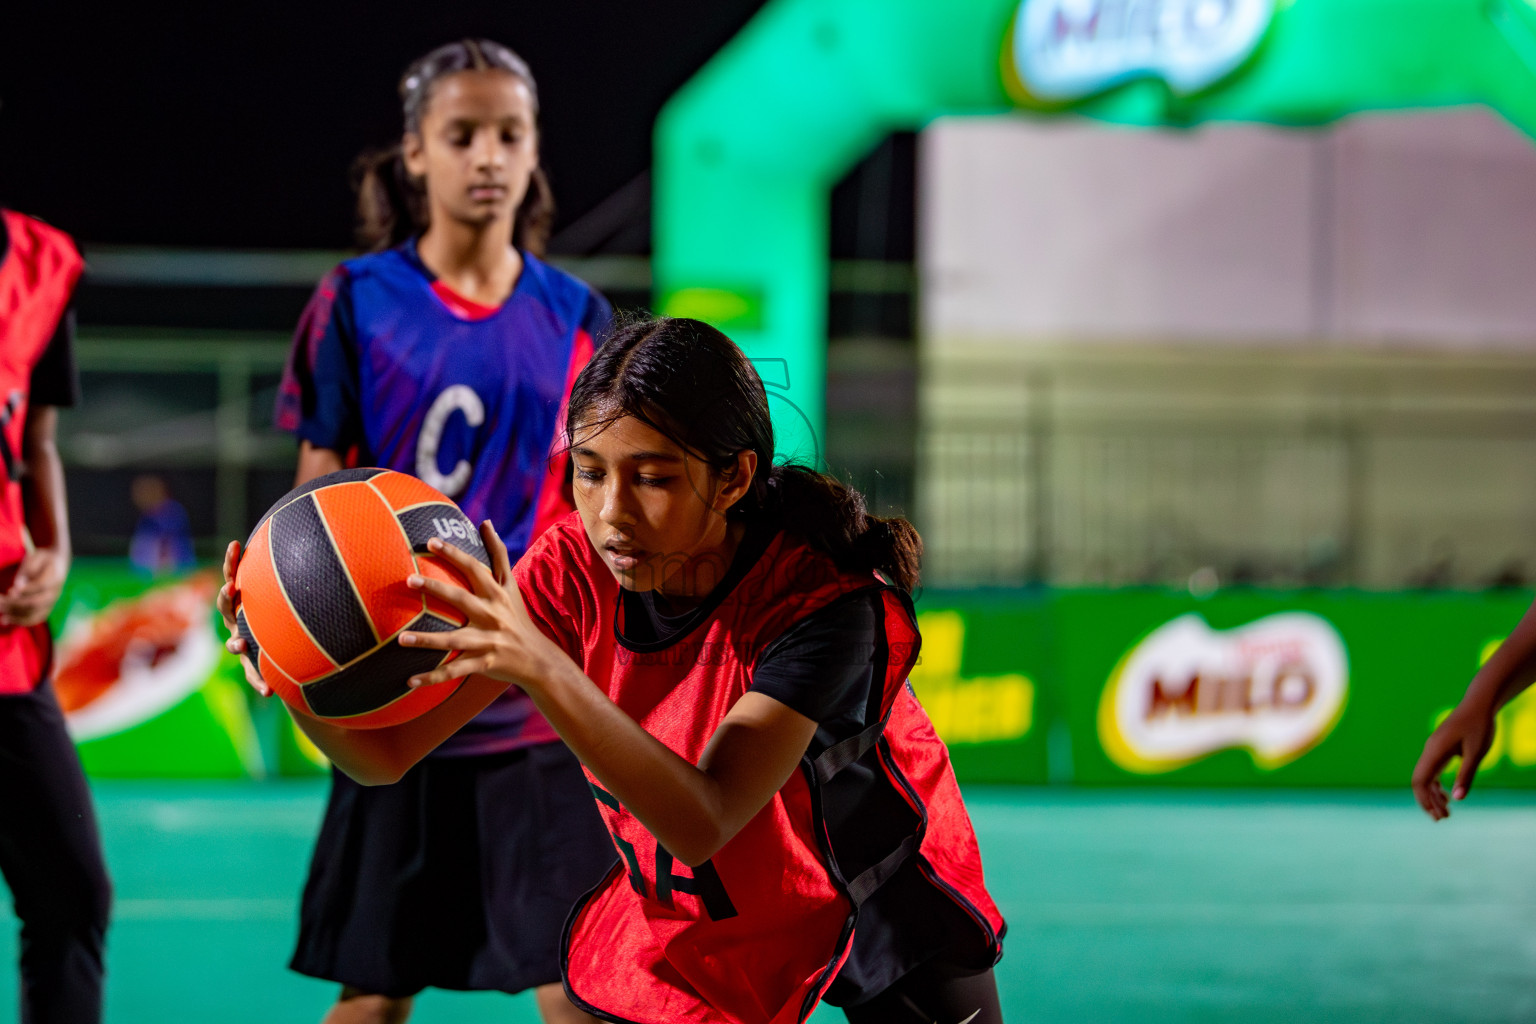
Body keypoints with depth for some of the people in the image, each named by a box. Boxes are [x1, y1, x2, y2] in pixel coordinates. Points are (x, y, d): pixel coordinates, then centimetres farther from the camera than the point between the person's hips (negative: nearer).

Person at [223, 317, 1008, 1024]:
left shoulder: (825, 601, -33)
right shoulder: (574, 570, -20)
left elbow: (701, 821, -45)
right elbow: (386, 752, -22)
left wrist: (542, 669, -58)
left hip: (881, 909, -3)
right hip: (683, 918, 3)